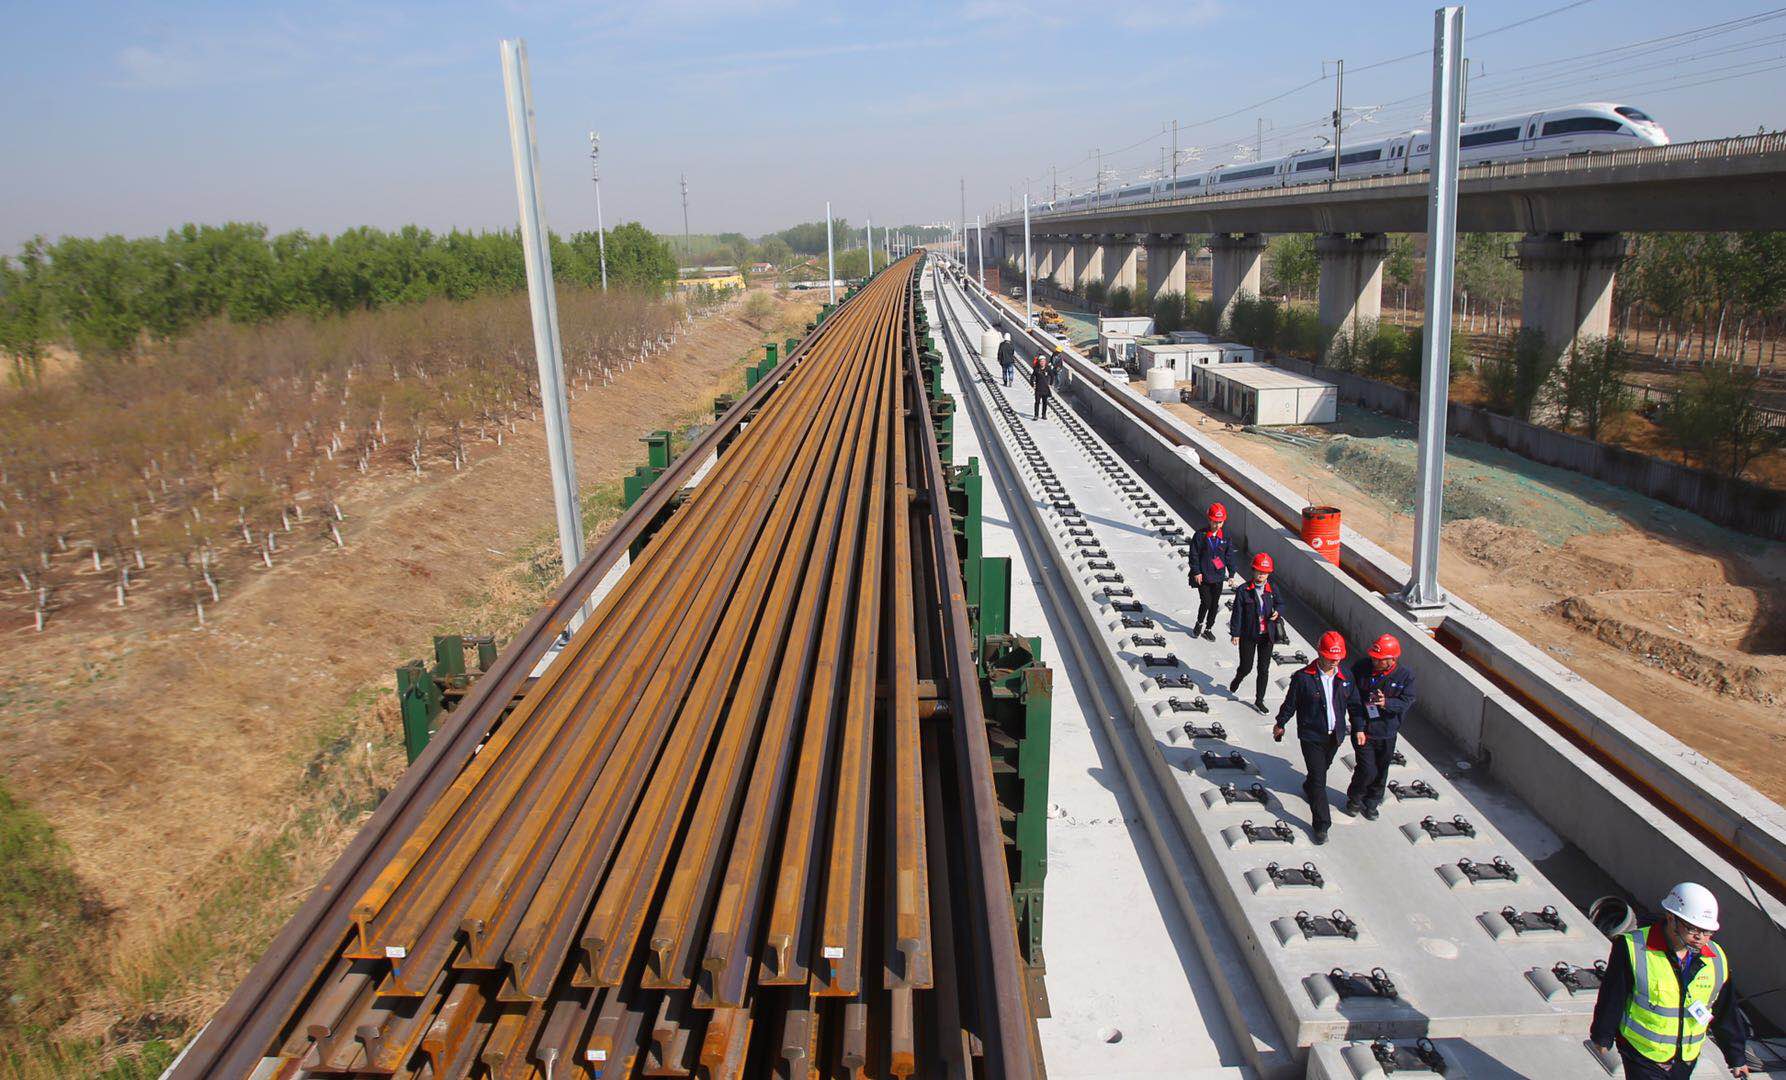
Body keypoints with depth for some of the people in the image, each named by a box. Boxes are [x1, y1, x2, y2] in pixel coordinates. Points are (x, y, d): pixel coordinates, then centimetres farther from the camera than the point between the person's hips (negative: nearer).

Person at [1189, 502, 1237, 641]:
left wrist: (1231, 574, 8)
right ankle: (1199, 623, 22)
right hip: (1203, 576, -3)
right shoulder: (1200, 535, -8)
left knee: (1215, 604, 7)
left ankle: (1208, 629, 22)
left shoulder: (1225, 537, 2)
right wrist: (1196, 572, -8)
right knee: (1206, 602, -5)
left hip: (1218, 577, 3)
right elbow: (1194, 554, -5)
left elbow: (1229, 556, 8)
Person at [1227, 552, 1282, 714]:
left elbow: (1280, 603, 15)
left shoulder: (1272, 589, 0)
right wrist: (1235, 634, -11)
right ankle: (1236, 681, 42)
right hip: (1248, 635, -3)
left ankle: (1259, 701, 21)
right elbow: (1237, 613, -10)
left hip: (1266, 635, 3)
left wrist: (1277, 612, -9)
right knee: (1246, 667, 6)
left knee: (1264, 669, 8)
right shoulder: (1243, 590, -12)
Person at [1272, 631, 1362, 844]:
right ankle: (1321, 825, 4)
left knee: (1322, 769, 25)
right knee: (1318, 780, -4)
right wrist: (1280, 724, 7)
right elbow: (1290, 703, -5)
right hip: (1311, 736, -5)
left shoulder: (1345, 676, -5)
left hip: (1335, 735, 5)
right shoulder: (1303, 678, -19)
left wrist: (1359, 728, 9)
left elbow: (1354, 703, 8)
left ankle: (1309, 787, 57)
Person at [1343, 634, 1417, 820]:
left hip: (1387, 733, 2)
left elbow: (1407, 702, -11)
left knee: (1380, 772, 16)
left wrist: (1387, 703, -31)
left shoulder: (1405, 676, -11)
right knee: (1367, 770, -6)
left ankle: (1371, 803, 39)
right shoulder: (1361, 668, -13)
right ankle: (1354, 798, 23)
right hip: (1363, 730, -2)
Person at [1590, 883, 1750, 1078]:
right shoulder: (1633, 949, -18)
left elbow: (1725, 1013, 12)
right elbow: (1611, 999, -9)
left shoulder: (1717, 959, -1)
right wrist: (1602, 1039, -2)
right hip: (1642, 1056, -5)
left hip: (1687, 1061, 5)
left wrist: (1737, 1058, 18)